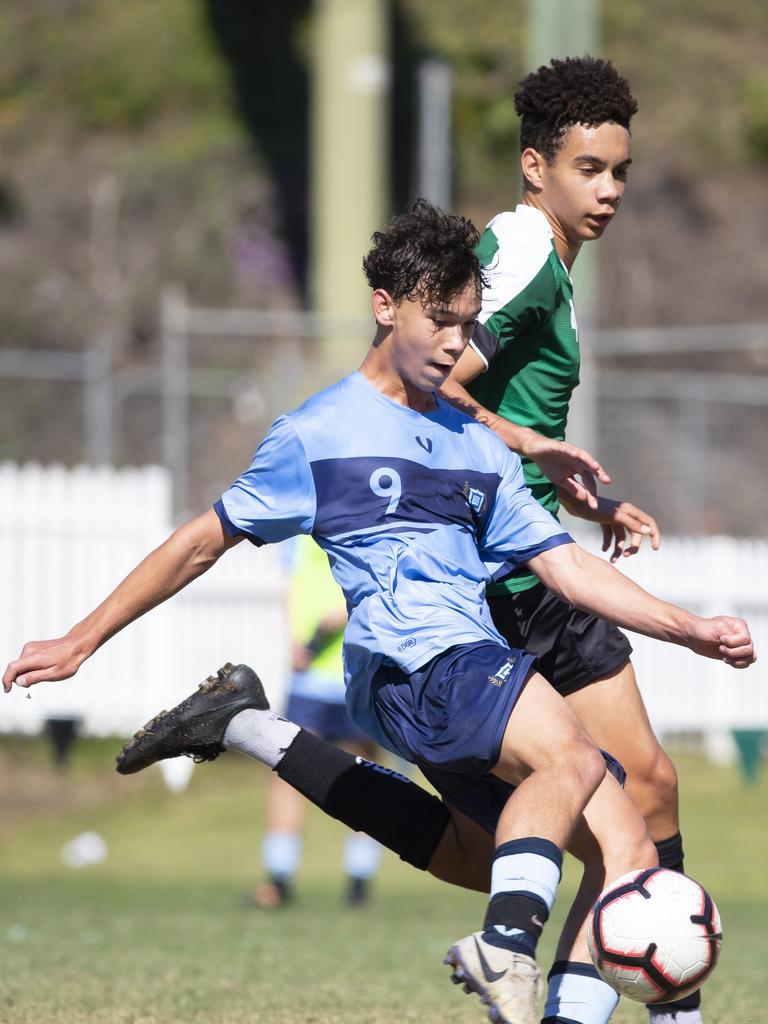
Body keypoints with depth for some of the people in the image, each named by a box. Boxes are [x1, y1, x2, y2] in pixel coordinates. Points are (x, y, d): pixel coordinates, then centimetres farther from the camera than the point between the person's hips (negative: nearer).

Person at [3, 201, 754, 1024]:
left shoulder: (476, 446, 26)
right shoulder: (318, 435, 9)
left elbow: (565, 567, 22)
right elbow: (201, 543, 13)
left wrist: (689, 630, 10)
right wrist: (80, 642, 13)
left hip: (480, 669, 7)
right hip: (402, 663, -7)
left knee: (629, 851, -10)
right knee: (573, 760, -35)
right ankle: (505, 948, -47)